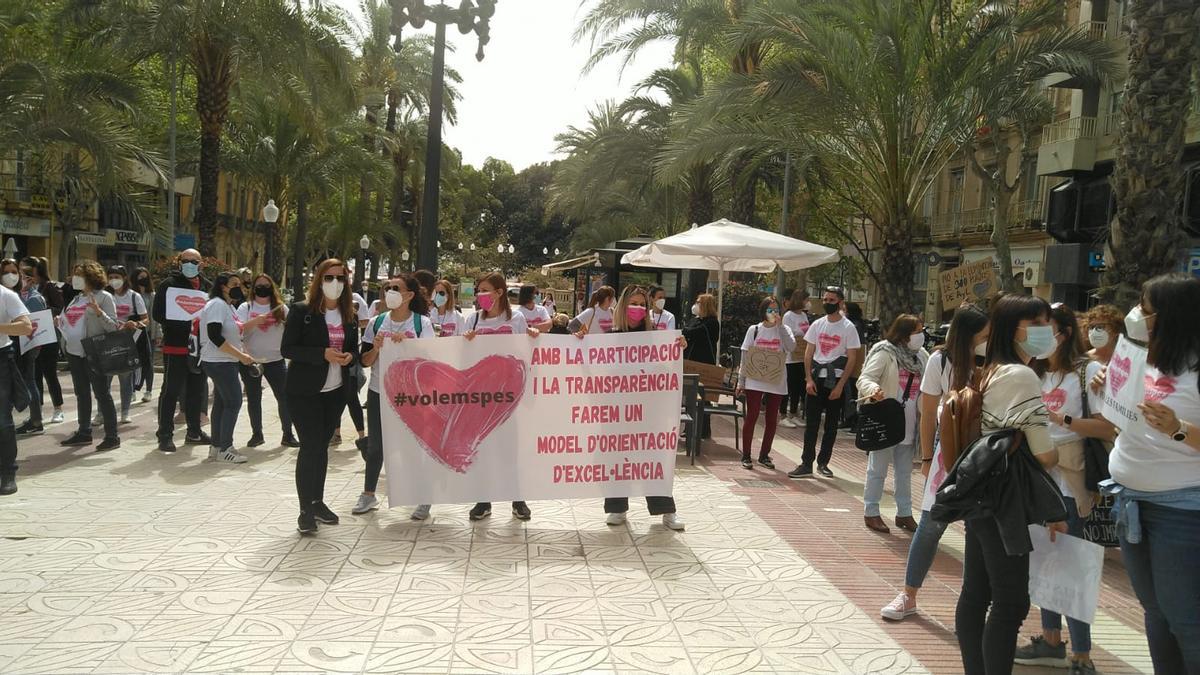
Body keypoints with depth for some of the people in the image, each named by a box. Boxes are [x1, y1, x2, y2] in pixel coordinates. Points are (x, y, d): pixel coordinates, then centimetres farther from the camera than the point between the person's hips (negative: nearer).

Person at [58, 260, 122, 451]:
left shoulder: (103, 297, -7)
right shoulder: (77, 298, 14)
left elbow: (113, 326, -13)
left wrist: (99, 312, -27)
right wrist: (60, 322, 5)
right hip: (74, 352, 8)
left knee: (102, 393, -6)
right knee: (81, 394, 13)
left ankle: (112, 437, -3)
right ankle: (84, 432, 22)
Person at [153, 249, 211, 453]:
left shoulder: (206, 285, 11)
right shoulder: (169, 283, -5)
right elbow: (158, 314, -12)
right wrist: (185, 324, -22)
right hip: (176, 346, -6)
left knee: (197, 391, 14)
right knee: (171, 391, -2)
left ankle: (194, 432, 26)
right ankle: (165, 435, 5)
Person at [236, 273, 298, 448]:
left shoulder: (280, 308, 5)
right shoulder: (246, 307, 2)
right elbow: (236, 329, -12)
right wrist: (255, 321, -25)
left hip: (275, 360, 0)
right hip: (251, 360, 0)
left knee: (284, 397, -1)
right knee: (253, 399, 9)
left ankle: (288, 435, 7)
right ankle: (256, 434, 21)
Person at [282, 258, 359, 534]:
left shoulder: (350, 316, 8)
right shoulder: (301, 311, -7)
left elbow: (354, 349, 17)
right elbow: (287, 349, -12)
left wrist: (350, 356, -7)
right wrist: (323, 354, -23)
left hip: (336, 391, 5)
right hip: (304, 391, -5)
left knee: (322, 446, 12)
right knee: (310, 446, -6)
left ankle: (317, 501, 23)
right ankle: (305, 510, 1)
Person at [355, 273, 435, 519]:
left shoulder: (422, 323, -7)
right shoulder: (377, 323, 2)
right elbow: (365, 361, 3)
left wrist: (405, 344, -23)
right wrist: (376, 348, -16)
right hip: (379, 393, 4)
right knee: (375, 445, 12)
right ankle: (368, 495, 28)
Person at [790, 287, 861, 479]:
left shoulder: (848, 328, -3)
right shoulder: (817, 325, 7)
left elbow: (852, 359, -6)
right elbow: (808, 353, 7)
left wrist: (840, 385, -12)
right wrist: (809, 379, -4)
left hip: (836, 380, -2)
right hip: (816, 378, 2)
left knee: (831, 424, 7)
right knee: (811, 423, 0)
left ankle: (823, 463, 18)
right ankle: (806, 464, 2)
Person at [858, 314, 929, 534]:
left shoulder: (921, 356, 9)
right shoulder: (885, 353, -11)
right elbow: (865, 379, -17)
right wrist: (873, 389, -39)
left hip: (908, 423, 7)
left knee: (905, 472, 16)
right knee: (878, 469, 3)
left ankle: (904, 513, 27)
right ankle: (871, 513, 14)